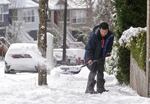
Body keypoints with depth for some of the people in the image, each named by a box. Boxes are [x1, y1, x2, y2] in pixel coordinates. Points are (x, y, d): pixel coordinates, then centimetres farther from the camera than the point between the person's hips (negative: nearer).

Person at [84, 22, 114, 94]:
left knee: (100, 72, 11)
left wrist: (108, 52, -3)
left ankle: (100, 88, 20)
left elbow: (109, 46, 11)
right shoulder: (94, 35, -27)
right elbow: (89, 48, -23)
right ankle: (89, 89, -11)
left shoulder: (110, 36, -11)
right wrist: (89, 58, -28)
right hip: (92, 57, -6)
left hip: (101, 57, 6)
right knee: (93, 71, -13)